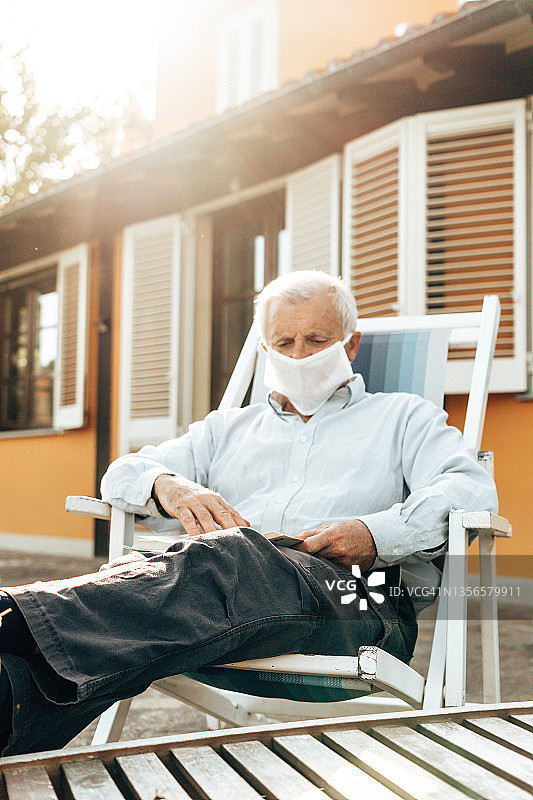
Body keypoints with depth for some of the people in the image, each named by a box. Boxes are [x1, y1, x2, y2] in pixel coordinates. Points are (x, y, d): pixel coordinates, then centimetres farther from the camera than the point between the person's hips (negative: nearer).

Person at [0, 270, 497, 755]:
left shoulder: (401, 417, 28)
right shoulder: (227, 428, 36)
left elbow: (473, 491, 8)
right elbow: (122, 475, 24)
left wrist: (378, 537, -11)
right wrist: (167, 485, -4)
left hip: (357, 596, -3)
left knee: (223, 556, -39)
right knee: (138, 581, -36)